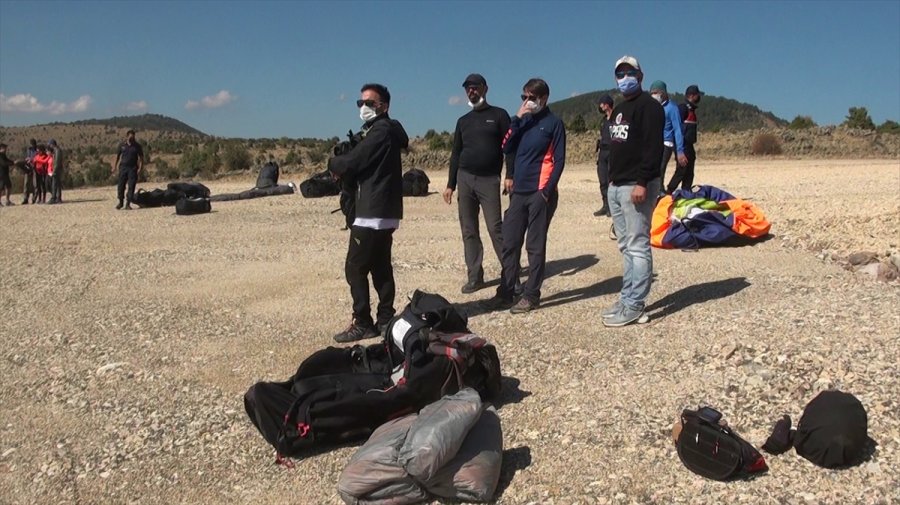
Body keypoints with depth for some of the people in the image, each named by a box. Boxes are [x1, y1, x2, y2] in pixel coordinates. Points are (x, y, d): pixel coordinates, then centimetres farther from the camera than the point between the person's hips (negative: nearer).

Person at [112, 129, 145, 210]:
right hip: (123, 167, 1)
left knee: (131, 186, -3)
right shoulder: (122, 145, 6)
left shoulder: (137, 146, 1)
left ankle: (128, 204, 4)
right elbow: (118, 156, 14)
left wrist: (140, 168, -11)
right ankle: (120, 202, 18)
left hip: (133, 168, -1)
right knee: (121, 186, 2)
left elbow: (141, 157, 1)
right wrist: (114, 167, 10)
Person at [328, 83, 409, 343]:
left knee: (355, 269, -6)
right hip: (384, 212, 10)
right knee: (380, 268, 13)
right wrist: (344, 171, 1)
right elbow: (362, 166, 19)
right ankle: (385, 320, 17)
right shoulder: (386, 131, 20)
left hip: (372, 213, -10)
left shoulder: (380, 131, -14)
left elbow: (349, 163, -17)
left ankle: (362, 324, -2)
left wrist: (333, 163, 4)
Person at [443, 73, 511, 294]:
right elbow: (455, 154, 17)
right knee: (469, 230, 3)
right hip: (464, 179, 5)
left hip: (489, 179, -4)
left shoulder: (499, 115, 3)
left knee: (495, 228, -11)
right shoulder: (463, 121, 16)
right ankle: (474, 276, 8)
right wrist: (450, 184, 11)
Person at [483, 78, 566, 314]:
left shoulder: (553, 123, -2)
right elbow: (507, 147, 3)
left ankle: (531, 295, 7)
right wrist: (517, 119, -3)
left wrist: (547, 190, -14)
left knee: (535, 246, 0)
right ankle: (506, 293, 13)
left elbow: (559, 160, -6)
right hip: (518, 192, 6)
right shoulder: (523, 120, 14)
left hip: (539, 193, -6)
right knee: (510, 244, 6)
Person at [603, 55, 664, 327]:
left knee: (637, 246, -8)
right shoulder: (618, 110, 21)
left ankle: (634, 305, -6)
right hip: (616, 186, 10)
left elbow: (654, 148, -17)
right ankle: (628, 298, 17)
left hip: (636, 186, -9)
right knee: (626, 246, 11)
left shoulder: (649, 106, -7)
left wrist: (642, 182, -24)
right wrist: (612, 179, 18)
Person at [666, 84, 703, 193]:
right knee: (682, 170, -12)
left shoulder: (692, 109, 18)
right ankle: (669, 192, -10)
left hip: (689, 146, 10)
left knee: (689, 173, 11)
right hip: (683, 146, -10)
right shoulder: (683, 108, -11)